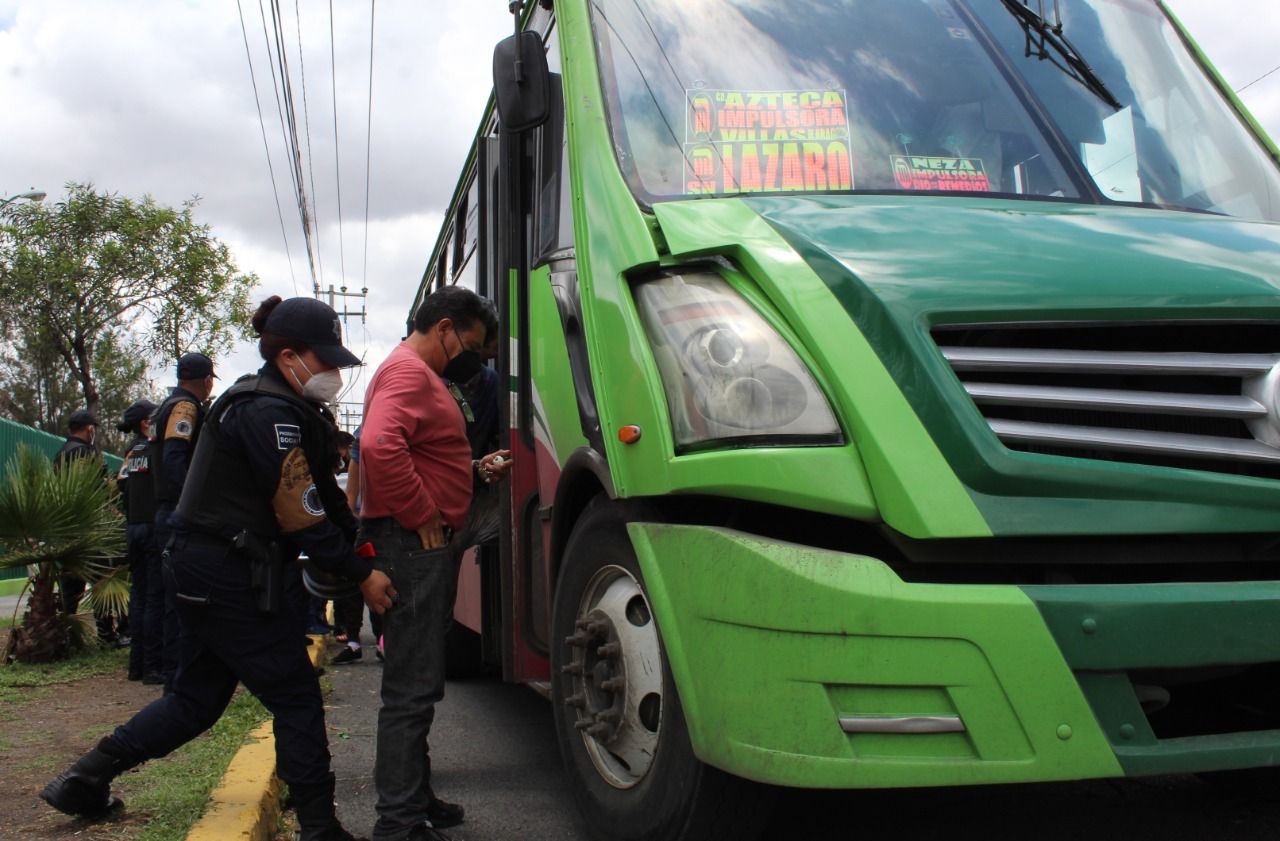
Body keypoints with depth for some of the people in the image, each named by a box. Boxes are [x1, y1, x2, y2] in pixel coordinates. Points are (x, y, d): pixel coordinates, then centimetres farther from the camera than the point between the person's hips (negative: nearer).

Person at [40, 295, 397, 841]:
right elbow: (301, 515, -20)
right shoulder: (270, 413, -17)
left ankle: (84, 780, 26)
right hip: (230, 576, -11)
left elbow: (324, 495, 14)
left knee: (198, 697, 19)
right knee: (296, 698, -2)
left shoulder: (277, 408, 15)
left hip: (206, 570, 11)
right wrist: (360, 576, -15)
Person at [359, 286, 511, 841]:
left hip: (419, 546, 11)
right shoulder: (409, 371, -12)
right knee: (412, 689, -8)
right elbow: (379, 446, -29)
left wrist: (474, 469, 13)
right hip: (411, 545, -11)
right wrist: (425, 518, -22)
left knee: (417, 685, 18)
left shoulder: (419, 374, 23)